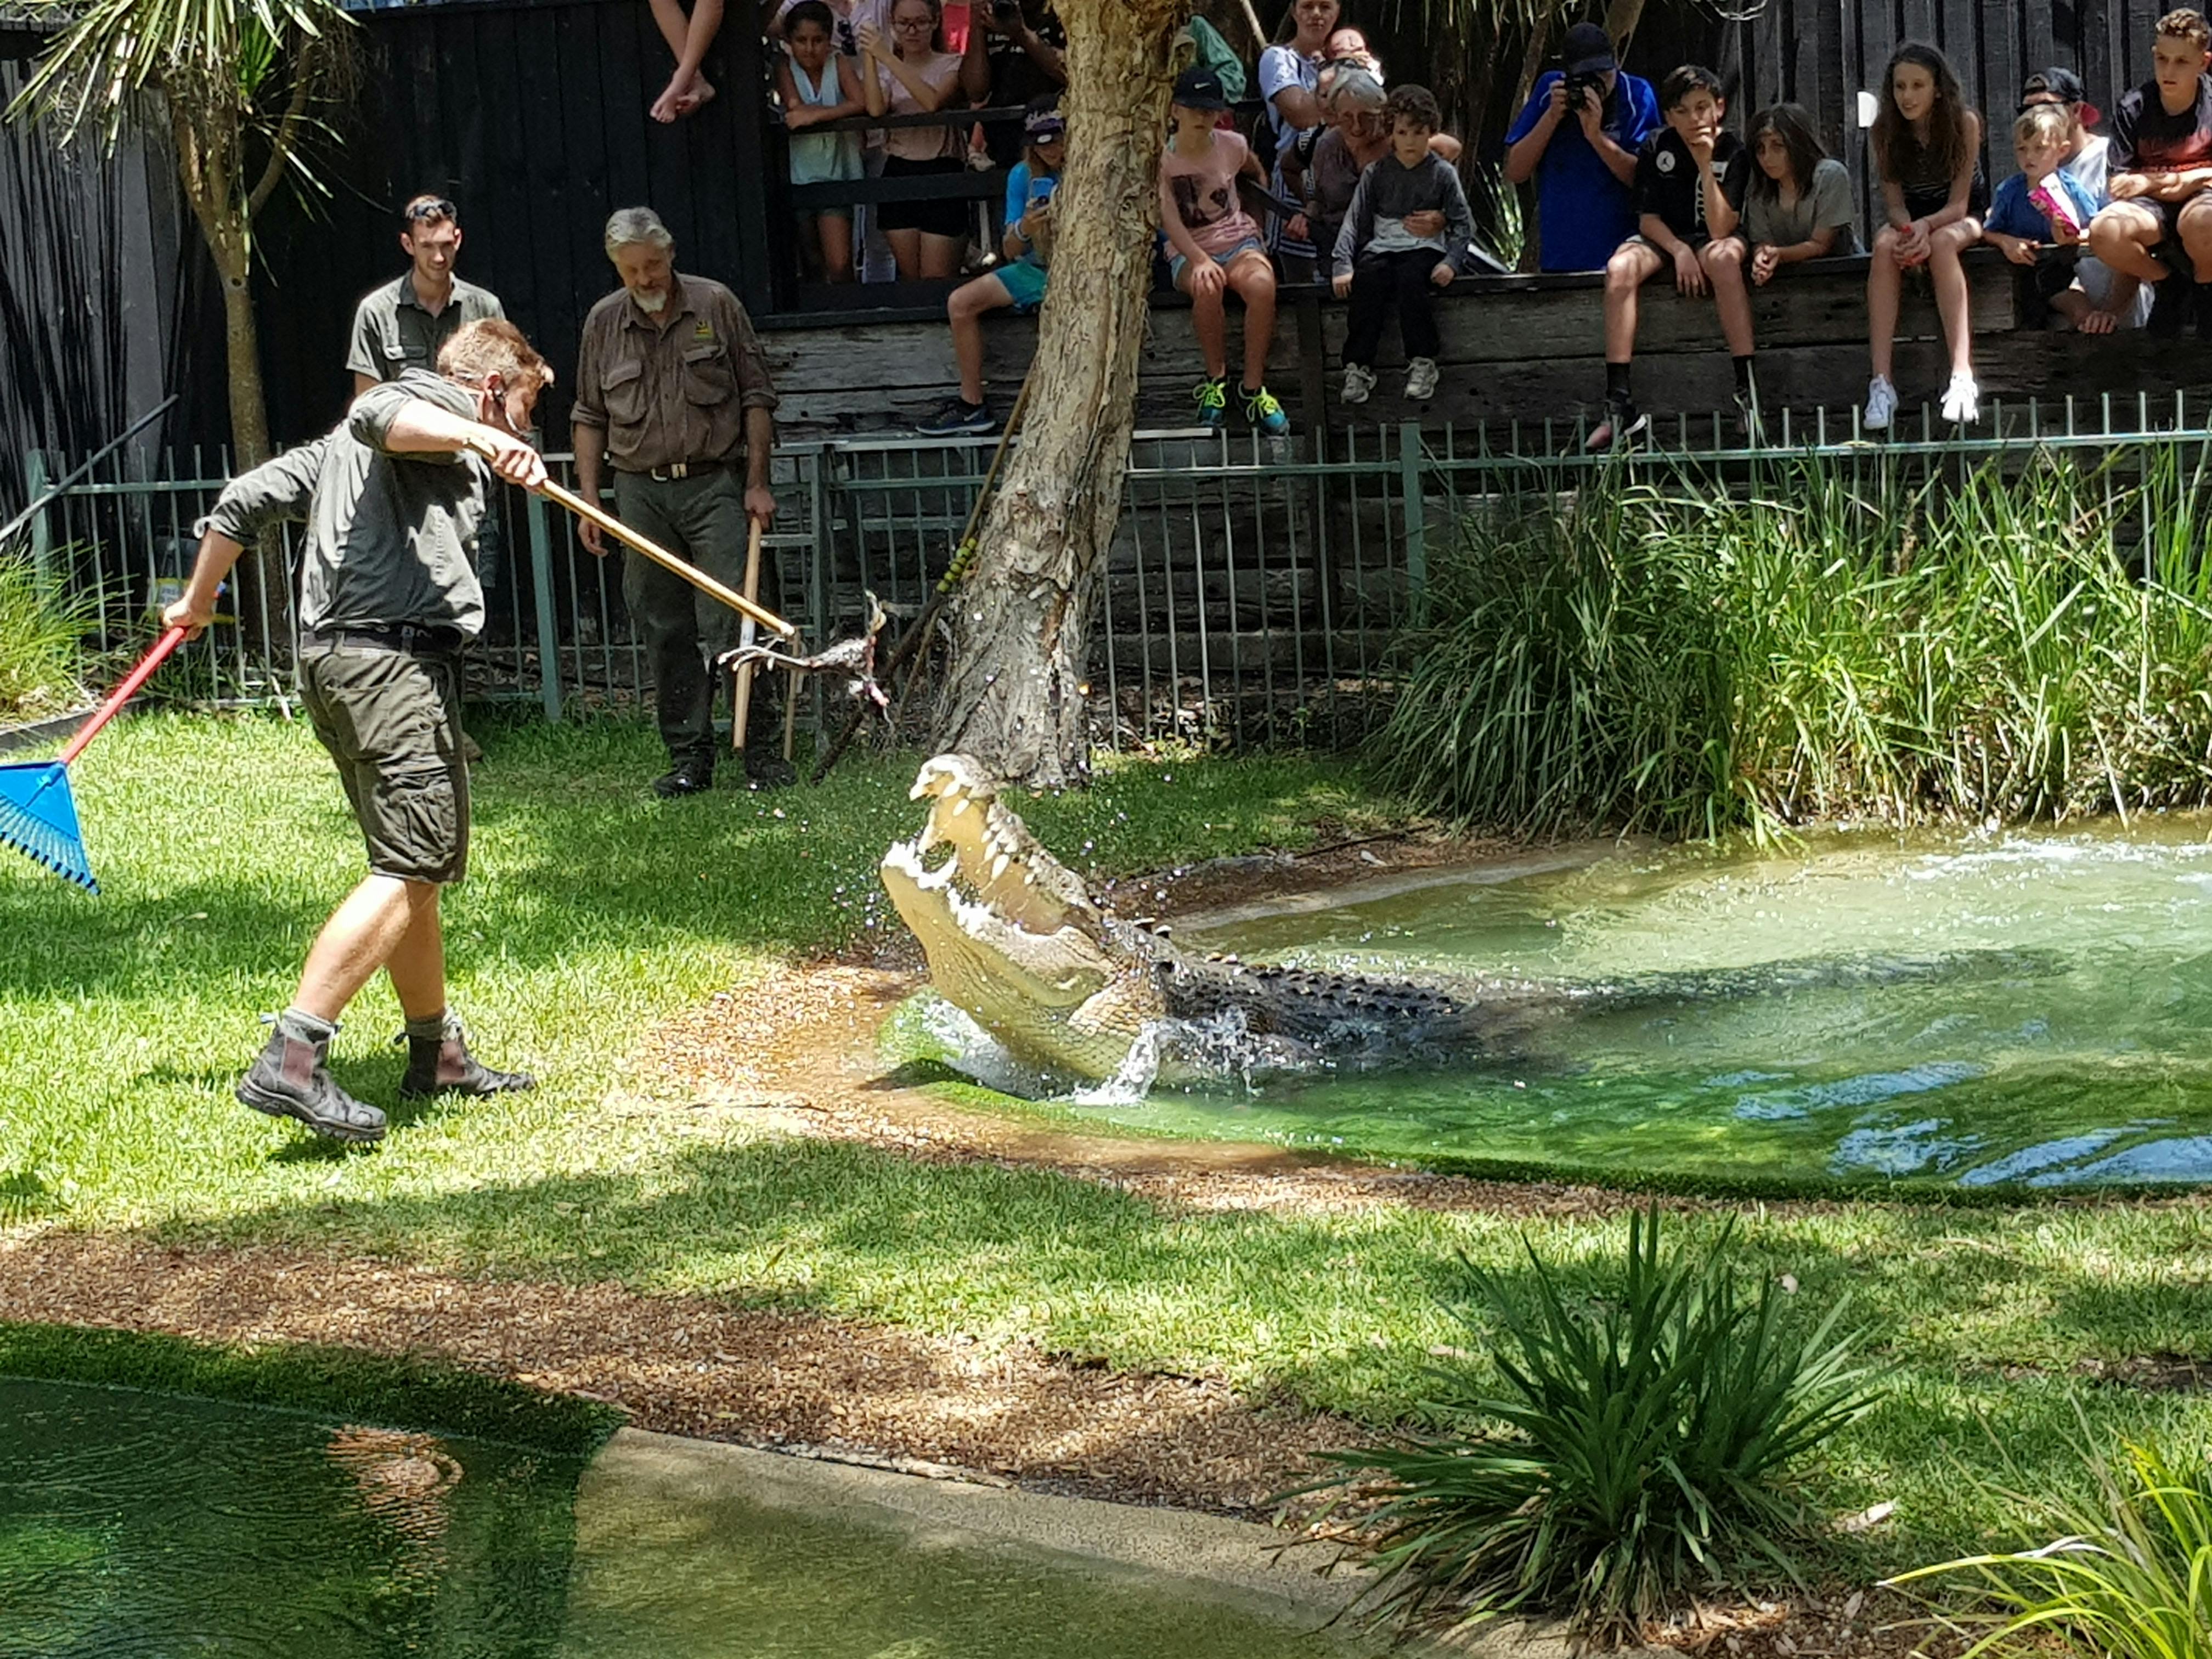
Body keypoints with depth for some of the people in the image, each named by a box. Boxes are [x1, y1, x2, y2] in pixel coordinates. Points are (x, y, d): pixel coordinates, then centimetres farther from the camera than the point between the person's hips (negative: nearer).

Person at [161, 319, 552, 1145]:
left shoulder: (344, 445, 29)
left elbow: (245, 498, 30)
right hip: (394, 655, -10)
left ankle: (437, 1053, 28)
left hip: (329, 657, 10)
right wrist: (479, 438, -38)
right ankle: (291, 1059, -23)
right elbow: (380, 414, -23)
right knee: (412, 868, -14)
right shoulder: (434, 406, 1)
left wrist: (197, 603, 40)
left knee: (415, 863, 18)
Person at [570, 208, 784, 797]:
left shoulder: (716, 305, 1)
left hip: (713, 486, -3)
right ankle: (689, 757, 10)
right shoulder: (603, 322, 8)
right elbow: (590, 416, 15)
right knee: (664, 632, 4)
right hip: (641, 494, 3)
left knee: (732, 620, -10)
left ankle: (759, 747, -1)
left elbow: (756, 396, 4)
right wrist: (589, 501, 9)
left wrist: (757, 483, -2)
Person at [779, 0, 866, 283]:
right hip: (798, 176, 1)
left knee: (840, 265, -11)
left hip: (835, 174, -1)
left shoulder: (840, 64, -3)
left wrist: (815, 114, -26)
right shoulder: (785, 69, -3)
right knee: (813, 264, 11)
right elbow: (795, 107, -19)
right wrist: (837, 110, -17)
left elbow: (861, 104, -19)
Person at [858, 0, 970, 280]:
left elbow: (933, 102, -20)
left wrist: (886, 57, -21)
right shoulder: (887, 71, 12)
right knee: (911, 279, 7)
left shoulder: (951, 66, 3)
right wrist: (869, 55, -11)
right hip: (898, 175, 4)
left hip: (942, 175, -4)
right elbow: (875, 109, -10)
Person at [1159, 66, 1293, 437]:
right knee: (1207, 288, -38)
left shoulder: (1232, 146, 2)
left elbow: (1258, 174, 25)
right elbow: (1169, 219, -16)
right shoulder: (1160, 157, -6)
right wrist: (1200, 261, -32)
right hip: (1188, 252, -2)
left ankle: (1254, 389, -23)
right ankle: (1216, 379, -16)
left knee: (1261, 285, -34)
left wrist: (1261, 233, 21)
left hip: (1239, 240, 2)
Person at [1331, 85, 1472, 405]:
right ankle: (1358, 367, -29)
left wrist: (1450, 262, -10)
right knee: (1368, 278, -31)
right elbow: (1355, 220, 8)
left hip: (1426, 248, -2)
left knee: (1410, 276, -35)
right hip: (1381, 246, 2)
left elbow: (1464, 223, 7)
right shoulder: (1377, 173, 12)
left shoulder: (1442, 173, 8)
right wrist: (1343, 266, -6)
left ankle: (1422, 363, -27)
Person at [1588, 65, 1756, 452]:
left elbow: (1720, 229, -20)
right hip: (1664, 238, 2)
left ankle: (1747, 388, -39)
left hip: (1713, 241, -2)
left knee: (1723, 256, -39)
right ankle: (1620, 405, -35)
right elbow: (1648, 219, -3)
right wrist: (1679, 251, -21)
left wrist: (1706, 166, -26)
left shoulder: (1733, 152, -10)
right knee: (1620, 268, -31)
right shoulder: (1657, 148, -3)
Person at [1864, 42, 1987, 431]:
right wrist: (1908, 231, -33)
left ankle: (1963, 376, -48)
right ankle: (1881, 382, -43)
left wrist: (1926, 227, -38)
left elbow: (1958, 203, -18)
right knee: (1885, 245, -33)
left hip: (1963, 219, -2)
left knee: (1942, 242, -37)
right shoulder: (1885, 129, -9)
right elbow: (1894, 202, -10)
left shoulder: (1965, 122, -16)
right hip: (1911, 220, 2)